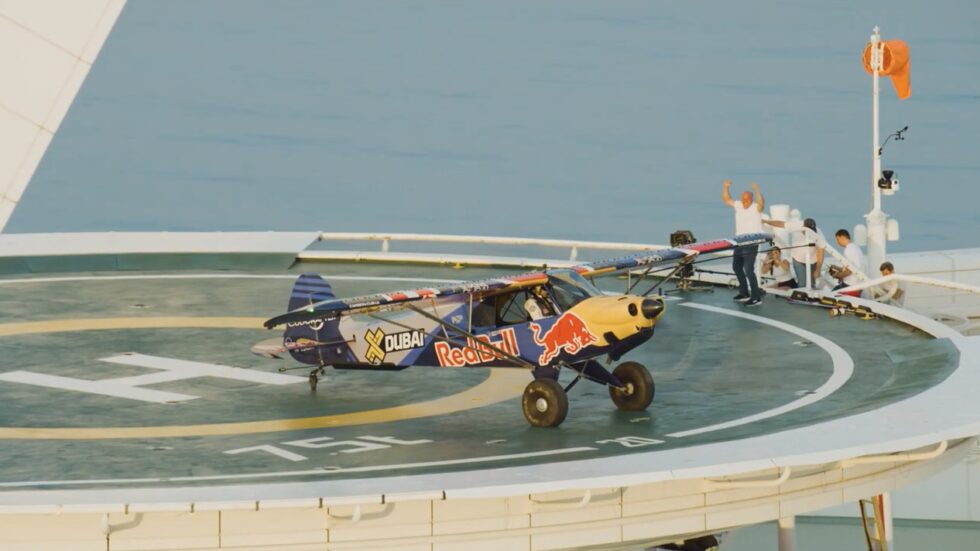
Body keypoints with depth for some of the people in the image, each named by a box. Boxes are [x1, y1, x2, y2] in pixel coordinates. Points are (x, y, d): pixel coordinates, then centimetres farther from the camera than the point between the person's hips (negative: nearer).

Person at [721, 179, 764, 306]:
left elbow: (761, 202, -34)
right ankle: (744, 293, 36)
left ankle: (756, 298, -10)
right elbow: (726, 199, 13)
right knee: (736, 267, 21)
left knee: (749, 270, -14)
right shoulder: (738, 205, 6)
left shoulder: (756, 207, -13)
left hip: (751, 243, -9)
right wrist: (725, 188, -2)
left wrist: (757, 190, -47)